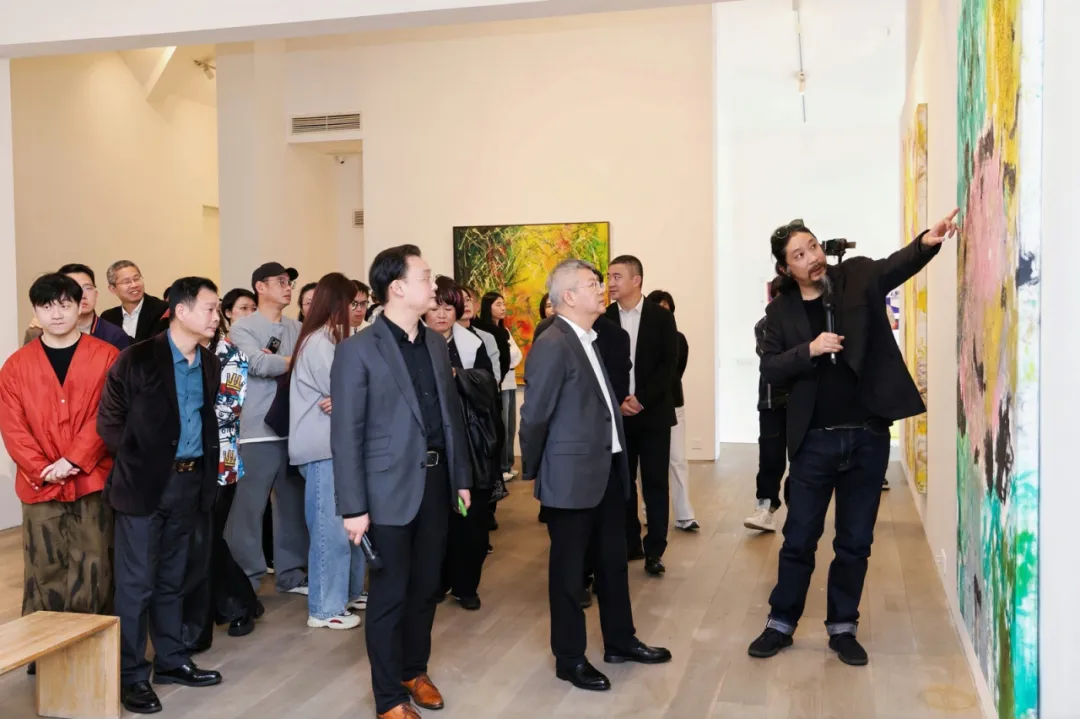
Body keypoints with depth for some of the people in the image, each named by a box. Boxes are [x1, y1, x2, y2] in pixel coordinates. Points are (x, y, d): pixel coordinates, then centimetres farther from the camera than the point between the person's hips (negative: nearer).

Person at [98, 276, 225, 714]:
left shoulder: (209, 364, 7)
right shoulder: (138, 359, -11)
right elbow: (109, 422, -7)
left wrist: (208, 471, 8)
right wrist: (136, 461, -5)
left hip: (190, 481, 6)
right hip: (145, 483, -6)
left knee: (171, 579, 16)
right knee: (137, 583, 2)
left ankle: (171, 661, 27)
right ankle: (131, 675, 13)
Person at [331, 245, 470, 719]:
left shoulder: (436, 343, 8)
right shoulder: (358, 350, -12)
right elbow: (345, 434, -13)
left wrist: (461, 476, 11)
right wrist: (354, 506, -15)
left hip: (434, 483, 6)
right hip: (390, 490, -6)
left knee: (426, 588, 17)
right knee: (388, 595, 6)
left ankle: (415, 670, 37)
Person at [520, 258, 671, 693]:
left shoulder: (590, 339, 11)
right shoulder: (553, 346, -18)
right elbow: (535, 416, -14)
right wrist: (532, 473, -5)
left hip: (607, 470, 9)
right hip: (572, 476, -9)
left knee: (613, 561, 19)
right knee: (569, 568, 6)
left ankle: (620, 642, 36)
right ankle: (570, 659, 20)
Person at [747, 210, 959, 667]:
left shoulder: (859, 277, 1)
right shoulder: (781, 311, 2)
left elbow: (897, 266, -17)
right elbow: (769, 369, -4)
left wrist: (927, 242, -37)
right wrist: (809, 350, -19)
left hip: (868, 435, 0)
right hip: (815, 440, 0)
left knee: (855, 541, 10)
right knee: (799, 538, 8)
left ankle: (842, 627, 25)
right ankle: (781, 623, 24)